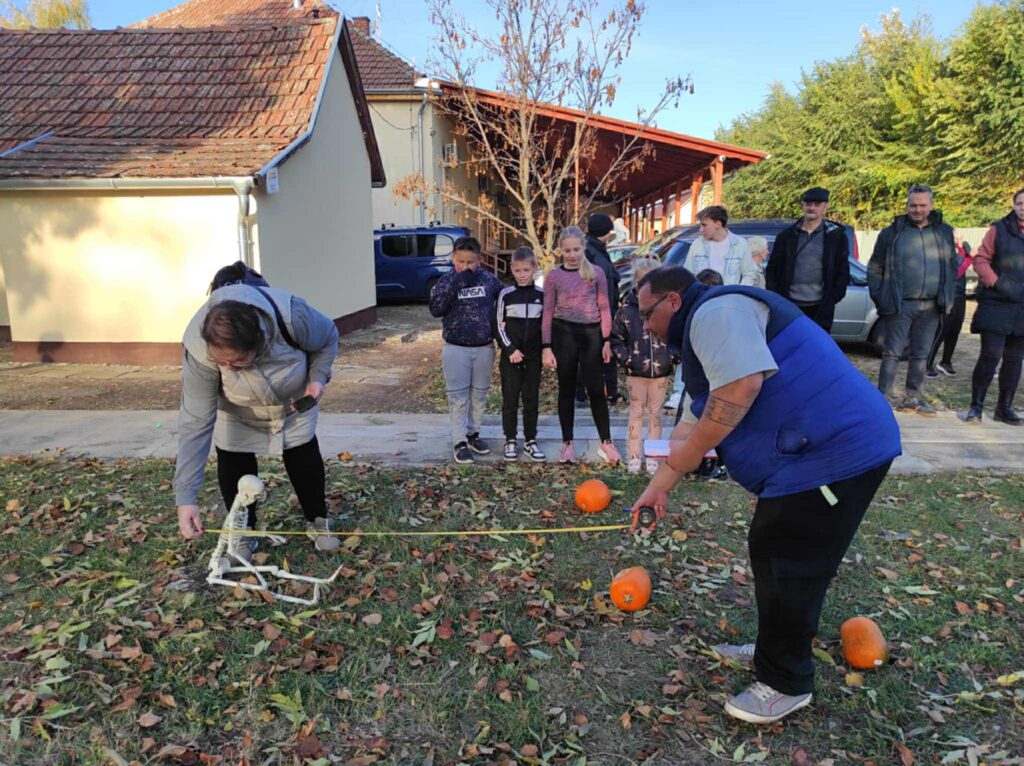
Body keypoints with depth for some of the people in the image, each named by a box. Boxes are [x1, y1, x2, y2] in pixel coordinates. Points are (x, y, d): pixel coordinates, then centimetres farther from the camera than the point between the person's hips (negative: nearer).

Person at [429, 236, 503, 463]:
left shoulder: (489, 280, -1)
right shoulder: (446, 281, -5)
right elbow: (435, 309, -16)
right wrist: (454, 283, -23)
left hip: (484, 348, 2)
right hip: (456, 348, -2)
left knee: (479, 394, 13)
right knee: (458, 396, 0)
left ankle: (473, 434, 29)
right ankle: (460, 442, 6)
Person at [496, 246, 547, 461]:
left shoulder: (541, 294, 2)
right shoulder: (506, 294, -4)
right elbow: (500, 326, -3)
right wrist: (510, 350, -12)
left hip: (533, 356, 2)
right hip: (510, 356, -1)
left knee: (531, 399, 7)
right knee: (510, 399, 4)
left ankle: (531, 441, 18)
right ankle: (510, 441, 15)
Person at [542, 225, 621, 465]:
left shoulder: (596, 273, 3)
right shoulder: (553, 276, 2)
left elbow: (604, 308, 5)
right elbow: (548, 312, 3)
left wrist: (606, 341, -1)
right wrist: (546, 347, -3)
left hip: (592, 333, 0)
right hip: (563, 334, 0)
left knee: (596, 389, 0)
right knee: (567, 389, 8)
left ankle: (606, 442, 12)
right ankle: (567, 443, 18)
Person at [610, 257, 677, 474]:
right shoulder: (628, 307, -4)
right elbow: (616, 337, 2)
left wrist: (673, 356, -6)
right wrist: (626, 358, -8)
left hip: (661, 370, 1)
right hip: (636, 371, 0)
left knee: (655, 413, 11)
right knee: (636, 413, 8)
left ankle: (653, 457, 21)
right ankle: (634, 456, 16)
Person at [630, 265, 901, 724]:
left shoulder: (715, 311, -11)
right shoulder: (701, 333, 23)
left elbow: (744, 384, -28)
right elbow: (691, 426, 26)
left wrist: (690, 451, -16)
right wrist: (658, 488, 28)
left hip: (835, 452, -11)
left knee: (789, 569, 0)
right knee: (769, 553, 20)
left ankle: (786, 684, 18)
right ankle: (773, 651, 37)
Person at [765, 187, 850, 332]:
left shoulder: (837, 236, 5)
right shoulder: (787, 235, 9)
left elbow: (843, 273, 4)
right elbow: (772, 269, 10)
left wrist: (831, 300, -6)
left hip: (819, 308, -1)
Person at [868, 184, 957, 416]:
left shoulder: (944, 232, 11)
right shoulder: (892, 233, 1)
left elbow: (952, 267, 14)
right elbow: (875, 268, 1)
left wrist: (948, 297, 4)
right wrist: (879, 299, -6)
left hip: (931, 307, 4)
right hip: (900, 305, -4)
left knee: (921, 355, 10)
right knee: (893, 353, -6)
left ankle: (912, 398, 21)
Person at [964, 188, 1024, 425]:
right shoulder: (999, 229, 1)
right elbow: (981, 260, -2)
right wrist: (996, 283, -14)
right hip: (997, 305, -4)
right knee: (990, 355, -8)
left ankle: (1004, 407, 19)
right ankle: (976, 406, 2)